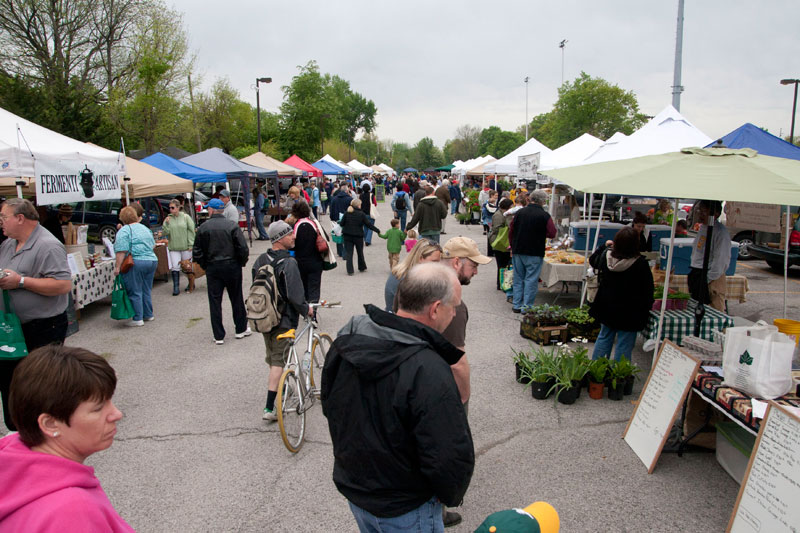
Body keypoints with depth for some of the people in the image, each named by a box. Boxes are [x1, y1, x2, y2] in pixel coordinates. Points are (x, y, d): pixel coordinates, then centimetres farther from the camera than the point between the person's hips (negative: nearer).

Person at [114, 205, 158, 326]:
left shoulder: (124, 231, -8)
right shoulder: (145, 228, 14)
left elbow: (122, 251, -15)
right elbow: (153, 245, 21)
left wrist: (117, 266, -13)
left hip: (135, 264, -7)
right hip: (152, 261, 7)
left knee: (135, 292, 0)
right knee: (146, 290, 16)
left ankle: (138, 319, 3)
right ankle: (148, 315, 23)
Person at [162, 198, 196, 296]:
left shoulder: (186, 217, -3)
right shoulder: (168, 219, 3)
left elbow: (191, 231, -3)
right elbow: (165, 233, -1)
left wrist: (190, 244, -7)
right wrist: (166, 224, -16)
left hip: (186, 247, -1)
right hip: (173, 248, 2)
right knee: (175, 267, -4)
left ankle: (191, 284, 28)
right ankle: (176, 287, 1)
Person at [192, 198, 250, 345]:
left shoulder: (203, 227, -5)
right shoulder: (232, 225, -7)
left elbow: (197, 251, -3)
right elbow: (243, 248, -11)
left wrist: (204, 265, 11)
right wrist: (242, 262, 5)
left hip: (212, 268, 0)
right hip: (232, 266, 0)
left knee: (214, 301, 7)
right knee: (236, 298, 13)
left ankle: (219, 336, 10)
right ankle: (241, 329, 24)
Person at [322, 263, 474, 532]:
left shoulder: (346, 338, -10)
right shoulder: (429, 373, -34)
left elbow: (329, 405, 5)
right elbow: (452, 459, -29)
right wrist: (451, 496, -7)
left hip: (351, 487, 7)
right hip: (404, 511, -6)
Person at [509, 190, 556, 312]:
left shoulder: (520, 212, 1)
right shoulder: (544, 216, -11)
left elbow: (511, 231, 6)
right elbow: (552, 234, -11)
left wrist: (513, 247, 17)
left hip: (518, 251, 4)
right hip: (535, 253, -4)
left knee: (518, 278, 13)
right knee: (531, 280, 3)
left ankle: (517, 305, 17)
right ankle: (527, 306, 4)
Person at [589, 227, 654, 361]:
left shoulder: (606, 256, -7)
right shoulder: (641, 264, -20)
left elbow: (592, 260, 18)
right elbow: (648, 291, -12)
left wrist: (605, 246, 27)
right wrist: (645, 312, 0)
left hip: (606, 308, 5)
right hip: (629, 313, -5)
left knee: (604, 338, 20)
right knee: (624, 345, 4)